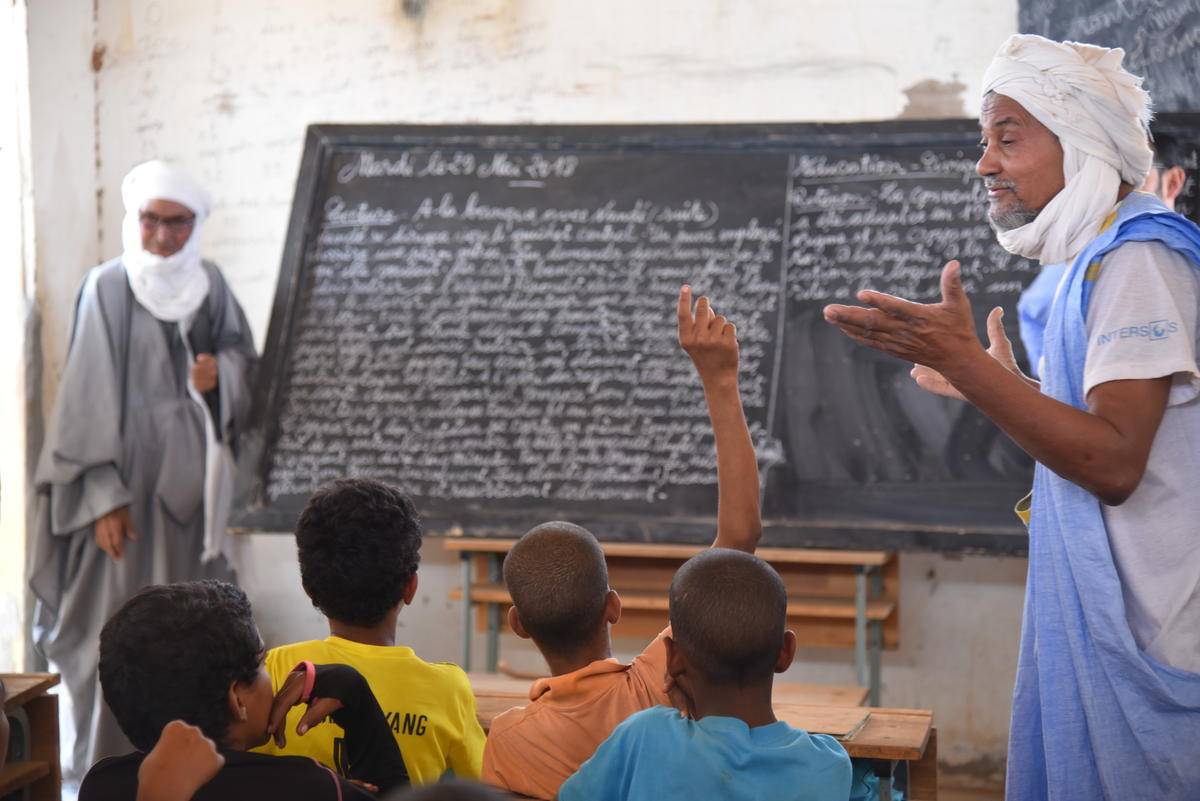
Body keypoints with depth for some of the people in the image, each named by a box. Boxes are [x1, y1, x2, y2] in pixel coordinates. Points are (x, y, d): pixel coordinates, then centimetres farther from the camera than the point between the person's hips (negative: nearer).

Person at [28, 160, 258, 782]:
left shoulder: (209, 285, 4)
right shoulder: (107, 288, -10)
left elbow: (242, 352, 16)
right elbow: (89, 393, -12)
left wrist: (221, 373, -9)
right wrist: (104, 493, -16)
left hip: (191, 474, 5)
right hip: (128, 472, -5)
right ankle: (108, 751, 10)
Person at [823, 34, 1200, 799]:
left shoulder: (1139, 258, -16)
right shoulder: (1101, 259, 15)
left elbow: (1115, 463, -25)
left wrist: (965, 362, -29)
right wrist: (1002, 384, 27)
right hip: (1098, 618, 10)